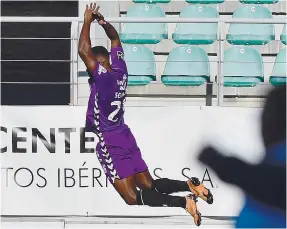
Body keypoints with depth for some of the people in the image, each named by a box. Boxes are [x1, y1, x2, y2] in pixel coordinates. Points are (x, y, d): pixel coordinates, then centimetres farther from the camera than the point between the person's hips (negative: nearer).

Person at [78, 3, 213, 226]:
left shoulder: (102, 77, -17)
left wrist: (88, 21, -8)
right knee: (151, 186, 14)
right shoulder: (120, 70, 3)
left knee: (134, 198, -11)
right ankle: (190, 185, -8)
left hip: (110, 144, -8)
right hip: (126, 138, 8)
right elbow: (115, 38, 18)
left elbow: (83, 50, -19)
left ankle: (184, 202, -27)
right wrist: (102, 21, 11)